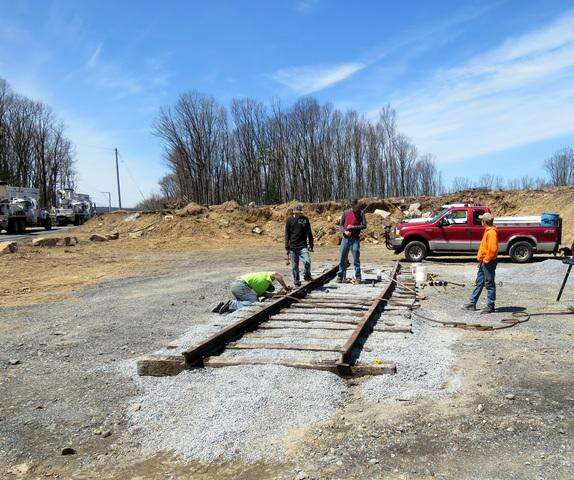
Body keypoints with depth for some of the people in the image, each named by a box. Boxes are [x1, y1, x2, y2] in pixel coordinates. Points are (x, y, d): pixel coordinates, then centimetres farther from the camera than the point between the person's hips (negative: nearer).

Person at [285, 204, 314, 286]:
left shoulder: (305, 219, 4)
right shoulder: (289, 220, 2)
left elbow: (309, 233, 11)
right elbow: (287, 234, 4)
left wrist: (311, 245, 9)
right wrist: (287, 247, -2)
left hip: (303, 246, 0)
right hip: (293, 247, 0)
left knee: (307, 261, -19)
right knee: (294, 266, 5)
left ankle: (306, 275, 6)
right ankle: (296, 282, 19)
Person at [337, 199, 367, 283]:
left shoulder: (361, 213, 1)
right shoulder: (346, 212, 8)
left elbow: (364, 225, -3)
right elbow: (340, 225, 10)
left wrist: (353, 227, -12)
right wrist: (344, 231, -9)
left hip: (355, 239, -2)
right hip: (345, 238, 3)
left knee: (356, 259, -1)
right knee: (343, 258, 6)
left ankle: (358, 277, 5)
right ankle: (340, 276, 15)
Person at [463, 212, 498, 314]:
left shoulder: (491, 232, -18)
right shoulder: (487, 231, 14)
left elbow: (493, 248, -27)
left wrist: (486, 260, -20)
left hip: (488, 263, -11)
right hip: (483, 262, 11)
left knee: (489, 284, -1)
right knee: (479, 283, 14)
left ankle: (490, 306, 7)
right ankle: (472, 303, 21)